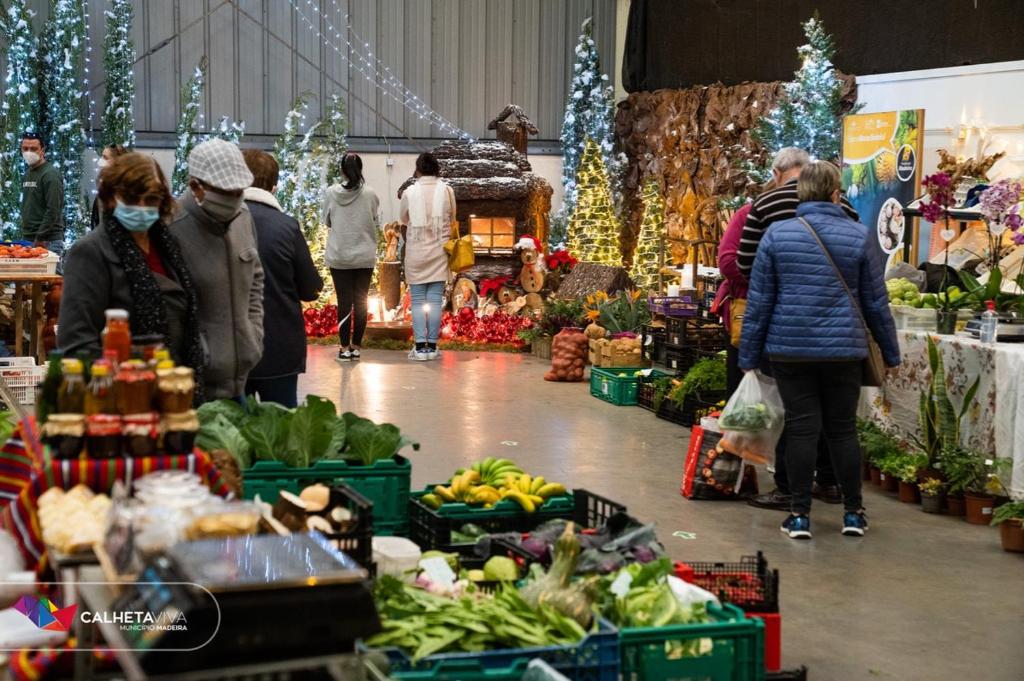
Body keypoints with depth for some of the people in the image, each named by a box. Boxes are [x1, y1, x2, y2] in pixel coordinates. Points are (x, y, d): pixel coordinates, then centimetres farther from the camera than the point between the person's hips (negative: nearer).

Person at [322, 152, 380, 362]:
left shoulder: (331, 193, -8)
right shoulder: (370, 194, -9)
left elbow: (326, 221, 3)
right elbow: (376, 224, 1)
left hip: (339, 256, 0)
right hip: (365, 256, 0)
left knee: (344, 301, 4)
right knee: (360, 301, 9)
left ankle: (344, 347, 4)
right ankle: (356, 346, 14)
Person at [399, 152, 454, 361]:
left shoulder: (409, 192, -6)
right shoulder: (447, 191, -5)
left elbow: (404, 219, 8)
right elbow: (451, 218, 8)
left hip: (416, 252, -1)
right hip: (439, 251, 1)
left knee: (418, 300, 5)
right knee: (435, 300, 4)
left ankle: (420, 346, 2)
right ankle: (432, 346, 5)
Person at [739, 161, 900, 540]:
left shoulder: (777, 235, -1)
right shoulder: (859, 236, 0)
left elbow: (759, 302, 1)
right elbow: (876, 303, 5)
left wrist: (749, 356, 8)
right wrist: (891, 354, 15)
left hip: (790, 349, 0)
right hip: (844, 350, 0)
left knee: (801, 429, 4)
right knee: (843, 429, 10)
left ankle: (800, 515, 6)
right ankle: (853, 514, 15)